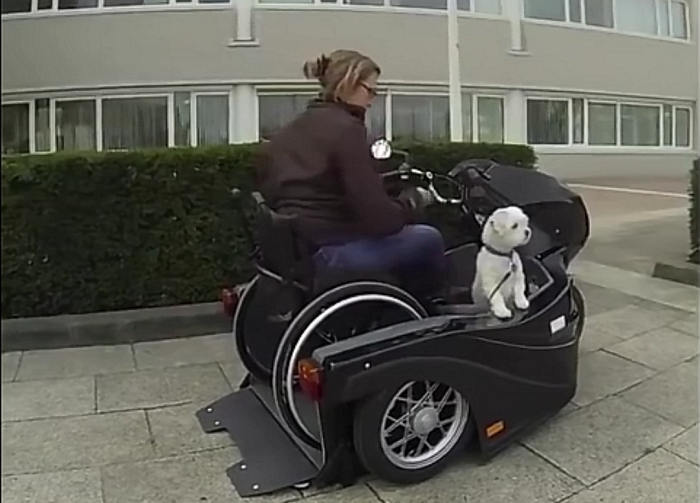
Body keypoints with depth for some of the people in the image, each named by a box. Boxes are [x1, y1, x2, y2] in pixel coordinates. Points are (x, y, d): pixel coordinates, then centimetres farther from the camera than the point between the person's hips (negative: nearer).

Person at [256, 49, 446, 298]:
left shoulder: (286, 133, 13)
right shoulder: (345, 129, -13)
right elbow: (378, 218, -19)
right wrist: (414, 200, 1)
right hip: (328, 254, -9)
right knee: (429, 239, 3)